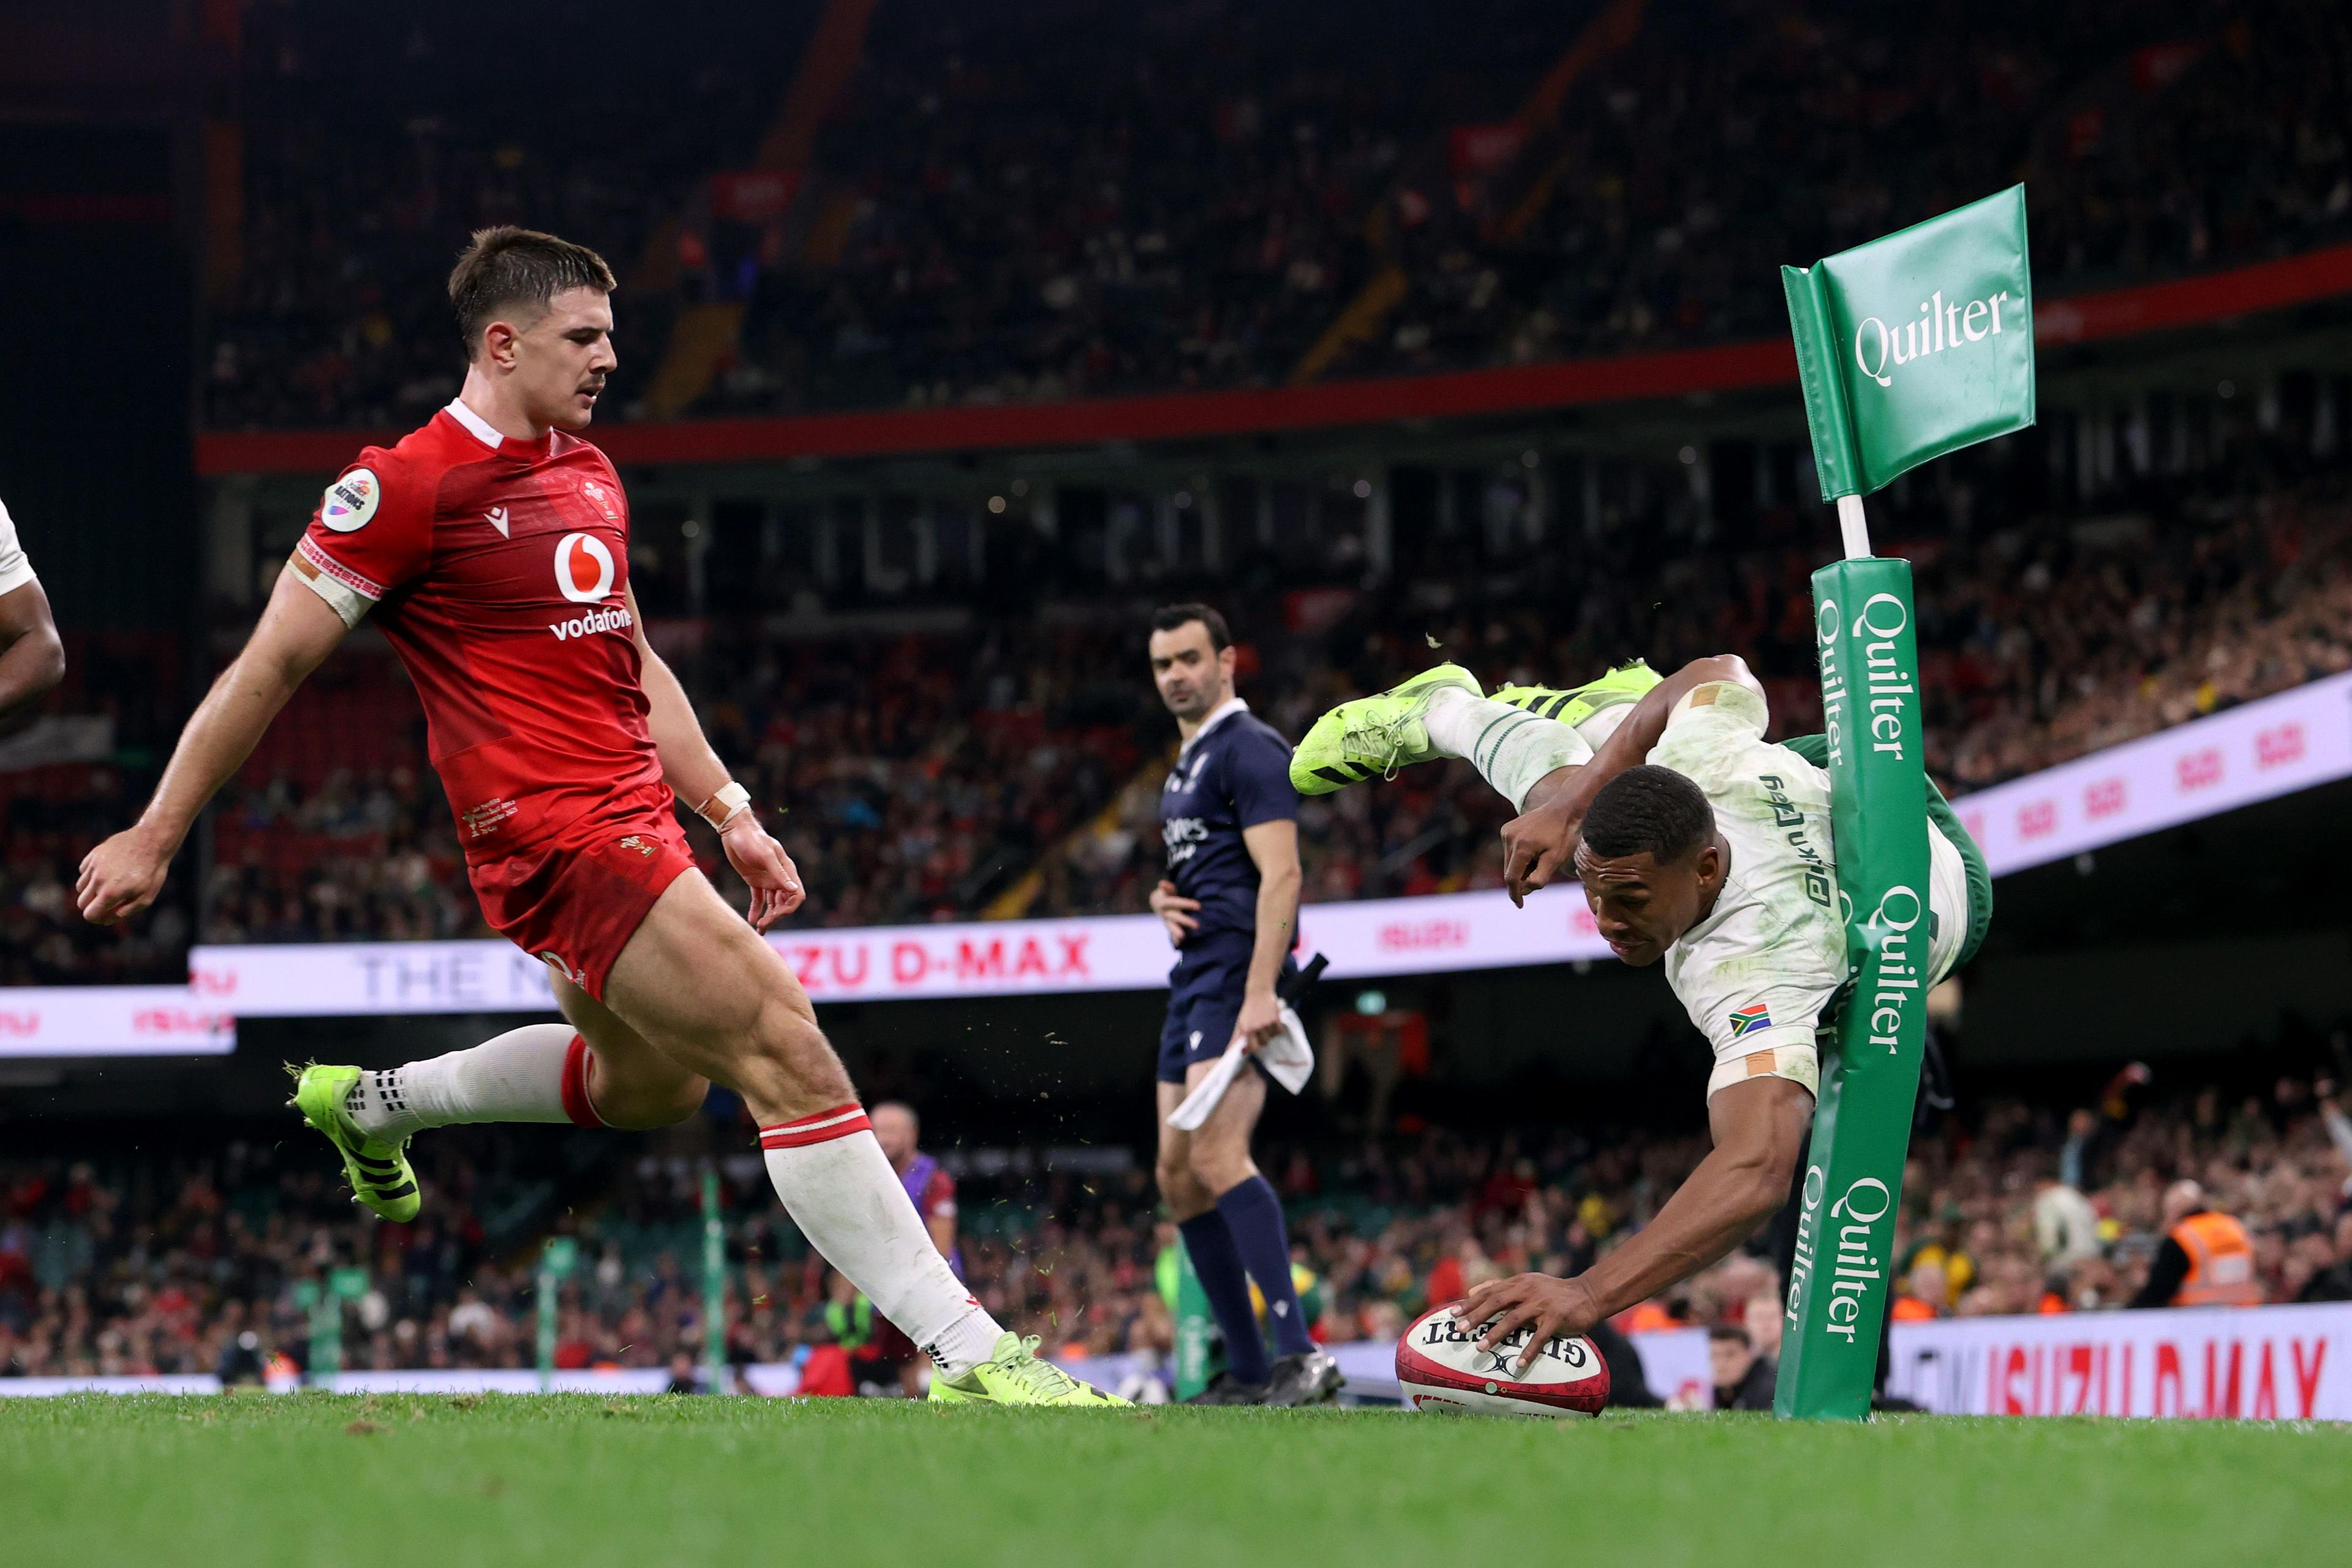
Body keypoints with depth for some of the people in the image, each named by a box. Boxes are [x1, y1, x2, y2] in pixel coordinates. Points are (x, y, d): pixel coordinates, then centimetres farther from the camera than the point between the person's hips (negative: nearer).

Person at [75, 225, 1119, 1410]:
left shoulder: (590, 475, 15)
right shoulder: (412, 486, -11)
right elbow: (271, 666, -7)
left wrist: (729, 811, 18)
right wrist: (153, 838, -4)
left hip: (633, 813, 10)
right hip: (553, 828, -10)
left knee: (650, 1083, 26)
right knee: (785, 1050, -18)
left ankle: (369, 1103, 44)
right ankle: (968, 1355, -20)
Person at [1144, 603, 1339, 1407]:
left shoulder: (1247, 748, -9)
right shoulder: (1187, 762, 22)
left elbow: (1281, 874, -18)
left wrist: (1260, 991, -28)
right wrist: (1166, 897, 10)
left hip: (1237, 974, -11)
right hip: (1195, 978, 11)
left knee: (1217, 1158, -24)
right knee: (1179, 1177, 8)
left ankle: (1300, 1355, -30)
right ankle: (1248, 1371, 12)